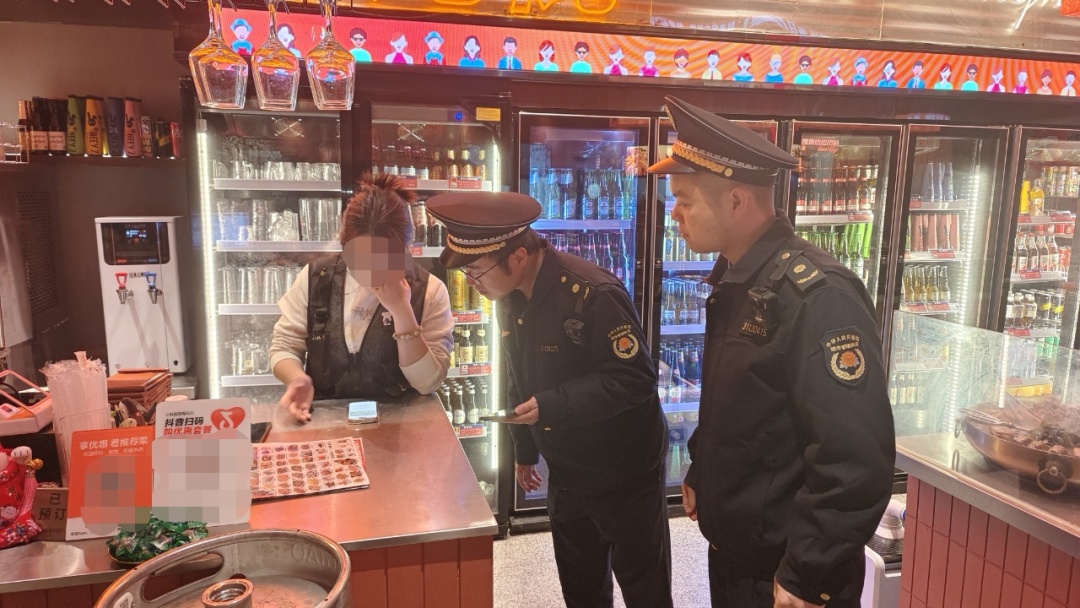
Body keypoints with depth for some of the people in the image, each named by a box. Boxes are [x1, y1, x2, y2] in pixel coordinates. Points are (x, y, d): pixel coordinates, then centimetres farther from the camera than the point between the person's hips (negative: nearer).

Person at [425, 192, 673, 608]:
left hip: (624, 472, -7)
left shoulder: (593, 294, -27)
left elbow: (636, 378, -27)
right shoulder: (513, 296, -1)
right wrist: (524, 449, 16)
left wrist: (553, 406, -33)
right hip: (565, 472, 8)